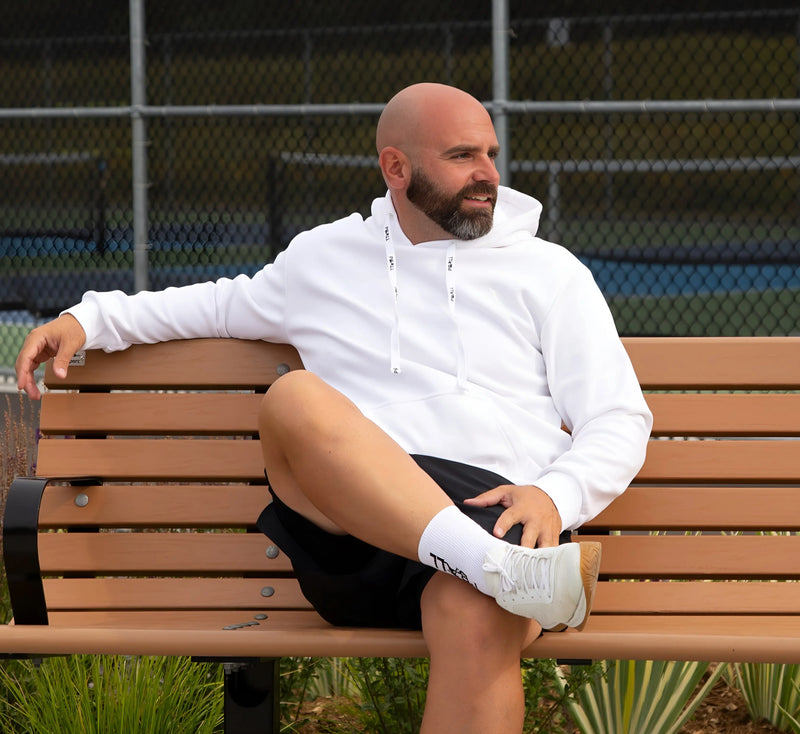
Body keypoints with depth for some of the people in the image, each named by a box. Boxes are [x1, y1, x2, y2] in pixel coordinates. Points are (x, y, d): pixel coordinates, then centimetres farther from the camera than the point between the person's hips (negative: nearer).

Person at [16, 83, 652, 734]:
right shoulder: (325, 257, 25)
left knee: (473, 614, -40)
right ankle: (494, 565, -46)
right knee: (295, 400, -32)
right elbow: (229, 303, 44)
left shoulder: (547, 271, 19)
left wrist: (553, 497, -10)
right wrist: (90, 319, 31)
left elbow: (619, 421, 11)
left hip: (492, 509, -2)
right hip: (350, 526, 2)